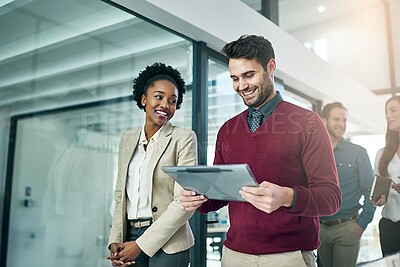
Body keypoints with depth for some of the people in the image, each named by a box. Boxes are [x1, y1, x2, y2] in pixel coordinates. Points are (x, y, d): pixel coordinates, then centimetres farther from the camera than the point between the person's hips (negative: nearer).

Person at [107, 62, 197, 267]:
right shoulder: (128, 139, 8)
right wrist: (115, 241, -1)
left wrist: (141, 244, -14)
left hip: (167, 242, -4)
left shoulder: (184, 138, -8)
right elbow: (121, 194, 10)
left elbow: (184, 202, -13)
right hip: (129, 237, 4)